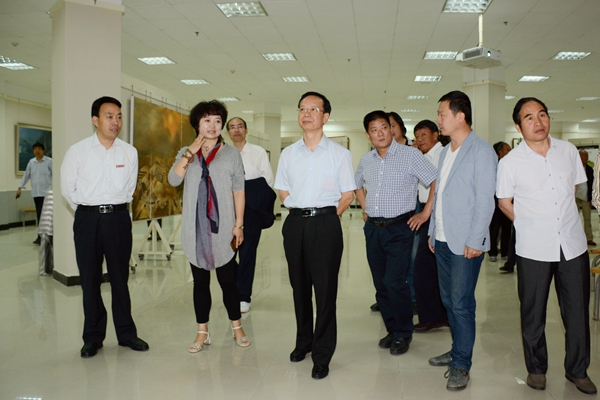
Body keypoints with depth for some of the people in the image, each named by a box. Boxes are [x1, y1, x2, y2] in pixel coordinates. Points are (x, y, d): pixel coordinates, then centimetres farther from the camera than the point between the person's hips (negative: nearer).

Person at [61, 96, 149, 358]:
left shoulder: (130, 152, 0)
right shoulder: (77, 151, -4)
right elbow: (67, 188, 5)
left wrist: (114, 208, 11)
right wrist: (88, 211, 9)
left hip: (119, 218, 1)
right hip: (87, 220, -1)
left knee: (120, 278, 8)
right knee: (90, 280, 7)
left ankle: (126, 333, 20)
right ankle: (93, 337, 19)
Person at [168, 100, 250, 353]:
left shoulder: (231, 154, 2)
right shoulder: (185, 154, 8)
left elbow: (238, 191, 0)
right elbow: (174, 180, -9)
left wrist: (239, 224, -5)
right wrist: (192, 151, -13)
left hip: (222, 229, -2)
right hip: (195, 230, 2)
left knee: (228, 281, 6)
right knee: (200, 282, 11)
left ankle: (237, 327, 24)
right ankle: (202, 332, 22)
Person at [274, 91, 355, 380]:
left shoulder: (339, 154, -1)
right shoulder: (288, 153, 9)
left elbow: (347, 195, 1)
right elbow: (283, 191, 15)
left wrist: (326, 218, -4)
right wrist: (300, 214, 4)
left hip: (325, 224, -3)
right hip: (295, 224, 4)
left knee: (325, 289, -1)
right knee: (299, 286, 13)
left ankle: (322, 356, 11)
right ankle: (303, 341, 32)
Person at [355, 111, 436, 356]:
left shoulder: (410, 155, -8)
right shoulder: (366, 160, 9)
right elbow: (357, 184, 28)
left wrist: (425, 213, -10)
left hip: (399, 228, -5)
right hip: (373, 229, 6)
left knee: (394, 282, -11)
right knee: (380, 284, 10)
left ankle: (403, 334, 9)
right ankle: (392, 329, 26)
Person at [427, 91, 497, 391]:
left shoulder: (481, 151, -9)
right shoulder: (445, 152, 15)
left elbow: (485, 200, -13)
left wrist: (475, 241, -16)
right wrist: (432, 231, 15)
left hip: (466, 243, -7)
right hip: (443, 241, 8)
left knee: (461, 304, -1)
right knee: (449, 300, 15)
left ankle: (461, 364, 12)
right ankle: (458, 350, 30)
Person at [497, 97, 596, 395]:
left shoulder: (568, 150, 2)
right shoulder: (510, 163, -8)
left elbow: (574, 187, 16)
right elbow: (504, 202, 4)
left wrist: (562, 219, 10)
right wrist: (530, 226, 2)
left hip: (573, 244, 3)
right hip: (533, 250, -3)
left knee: (578, 311, 11)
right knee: (533, 313, 9)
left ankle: (578, 370, 30)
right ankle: (536, 368, 29)